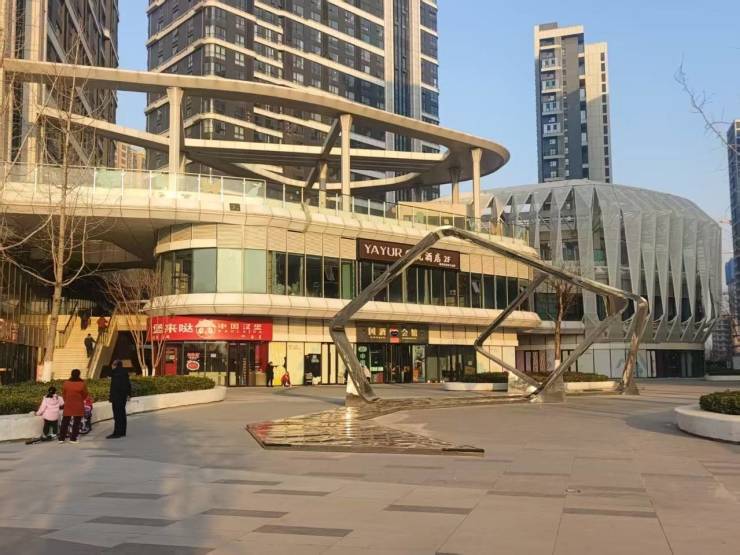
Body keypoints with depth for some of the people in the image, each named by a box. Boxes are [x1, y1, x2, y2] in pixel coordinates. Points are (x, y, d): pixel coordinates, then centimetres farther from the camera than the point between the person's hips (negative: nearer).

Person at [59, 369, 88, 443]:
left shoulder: (66, 383, -5)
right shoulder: (82, 384, -12)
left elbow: (63, 394, 5)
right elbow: (85, 395, -1)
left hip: (68, 405, 2)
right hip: (78, 406, -2)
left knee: (65, 421, 12)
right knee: (76, 422, 8)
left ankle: (61, 438, 12)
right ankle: (73, 438, 8)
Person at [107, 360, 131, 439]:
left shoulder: (115, 372, -13)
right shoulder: (125, 372, 11)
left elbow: (114, 386, -18)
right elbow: (129, 384, 16)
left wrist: (110, 396, -15)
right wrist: (128, 394, 21)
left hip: (117, 397, -8)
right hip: (123, 396, 8)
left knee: (117, 415, -7)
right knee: (122, 414, 13)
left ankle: (117, 432, -7)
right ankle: (122, 432, 17)